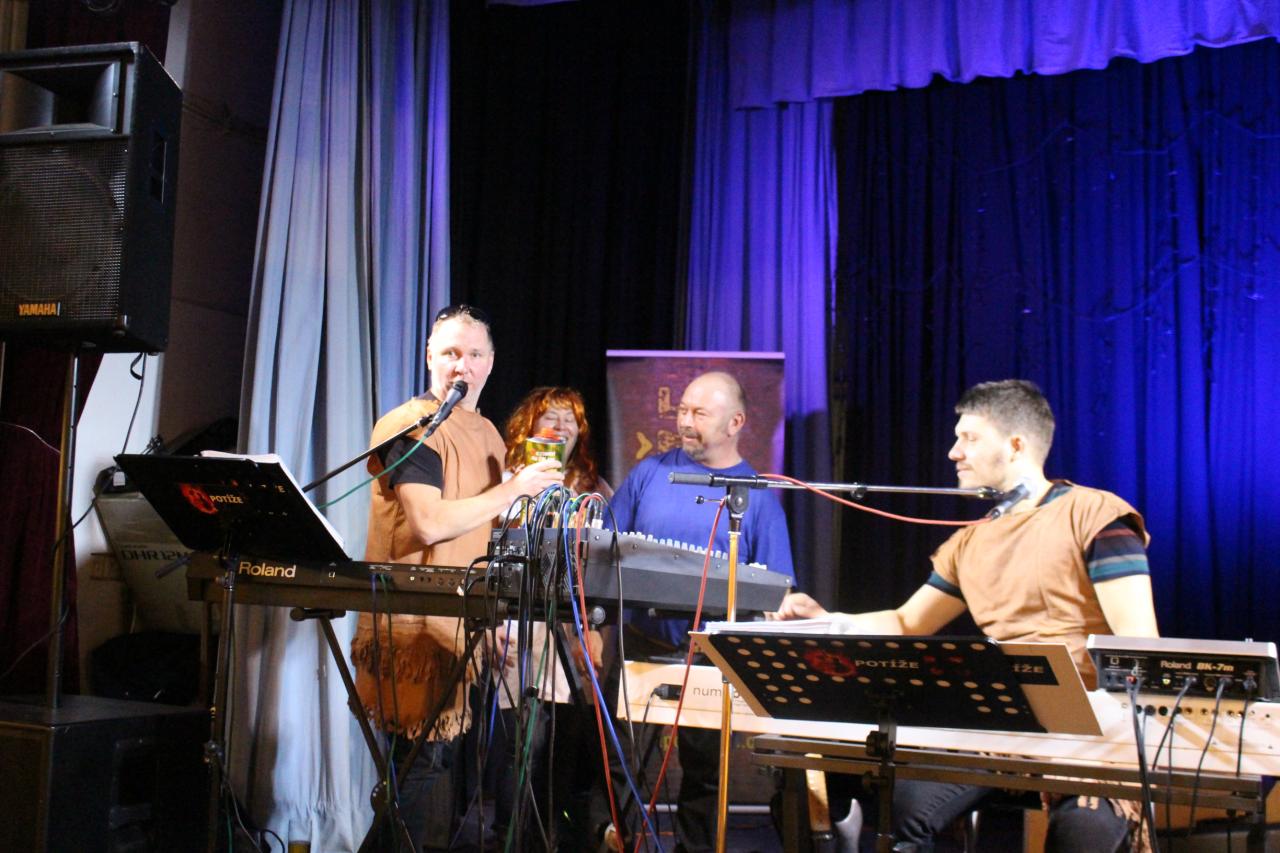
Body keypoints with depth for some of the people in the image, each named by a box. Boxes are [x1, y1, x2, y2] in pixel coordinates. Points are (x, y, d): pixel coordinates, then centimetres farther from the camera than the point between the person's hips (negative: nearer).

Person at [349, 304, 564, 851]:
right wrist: (514, 489, -13)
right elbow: (430, 523, -18)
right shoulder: (408, 426, -8)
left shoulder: (487, 433, 18)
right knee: (426, 761, -6)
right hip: (417, 628, -8)